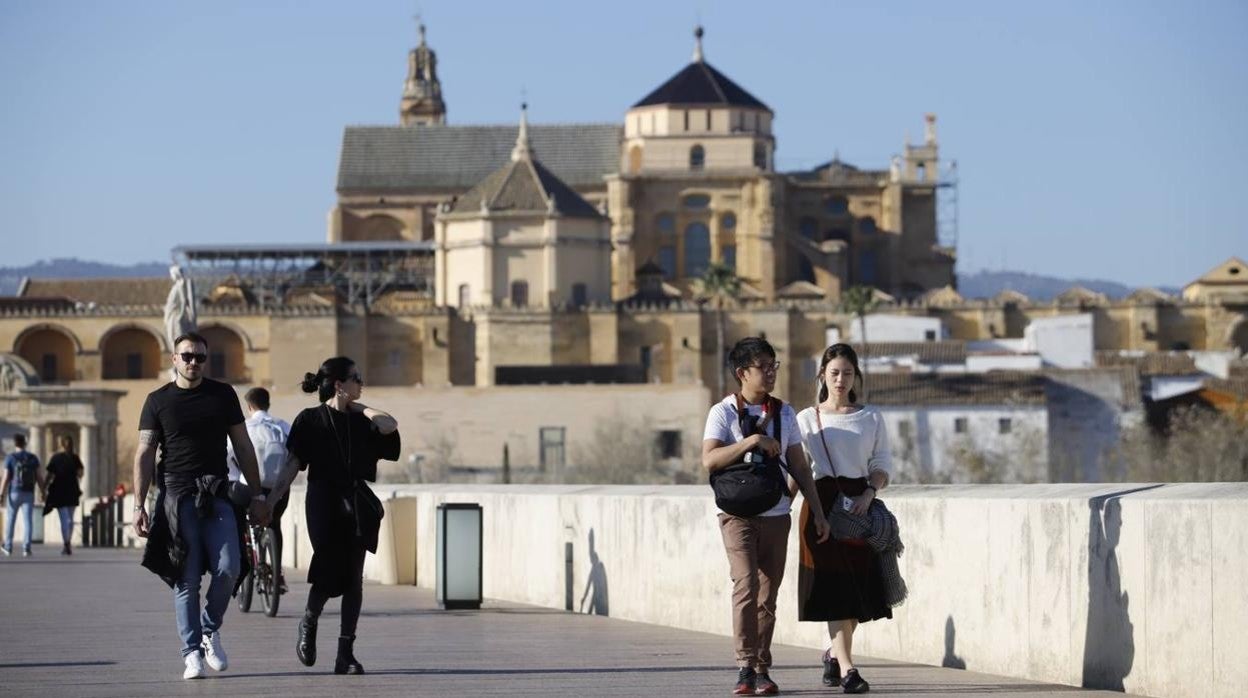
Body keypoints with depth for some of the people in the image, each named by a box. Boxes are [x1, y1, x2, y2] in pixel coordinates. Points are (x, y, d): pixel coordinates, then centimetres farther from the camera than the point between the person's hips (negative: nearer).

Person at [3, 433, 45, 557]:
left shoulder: (10, 458, -5)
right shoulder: (33, 458, 3)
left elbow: (6, 478, -10)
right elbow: (39, 477, 2)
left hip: (14, 493, -1)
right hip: (29, 494, 1)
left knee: (11, 520, 13)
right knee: (28, 522, -2)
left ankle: (8, 548, 22)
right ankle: (26, 548, -14)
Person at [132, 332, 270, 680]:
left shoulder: (223, 395, 11)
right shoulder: (158, 400, 7)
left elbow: (243, 446, 14)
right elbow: (144, 454, 5)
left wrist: (256, 495, 9)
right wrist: (139, 506, -3)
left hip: (217, 494, 1)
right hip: (177, 497, -1)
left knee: (228, 569, -13)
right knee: (186, 580, -3)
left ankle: (210, 629, 11)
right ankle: (192, 654, 0)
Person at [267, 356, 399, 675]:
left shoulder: (359, 421, 13)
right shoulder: (310, 420, 2)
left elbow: (389, 426, -6)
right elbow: (292, 464, -2)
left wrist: (357, 406, 5)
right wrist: (271, 499, -12)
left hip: (356, 505, 4)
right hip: (324, 503, -4)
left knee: (353, 579, -1)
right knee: (329, 573, -13)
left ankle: (346, 653, 1)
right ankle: (308, 622, 18)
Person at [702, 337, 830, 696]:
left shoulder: (784, 413, 11)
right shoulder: (724, 412, -1)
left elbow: (799, 467, 14)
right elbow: (709, 460, -14)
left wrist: (818, 512, 10)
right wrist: (751, 441, -21)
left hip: (777, 515, 4)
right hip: (739, 514, -4)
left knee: (768, 594, 4)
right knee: (747, 584, -18)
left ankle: (762, 669, 9)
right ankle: (746, 666, -17)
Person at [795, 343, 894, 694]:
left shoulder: (871, 418, 11)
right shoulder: (807, 419, 7)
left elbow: (882, 467, 7)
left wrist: (869, 493, -12)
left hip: (861, 505, 2)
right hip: (822, 503, -2)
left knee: (858, 587, 2)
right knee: (835, 587, -11)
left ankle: (833, 653, 26)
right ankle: (846, 668, -16)